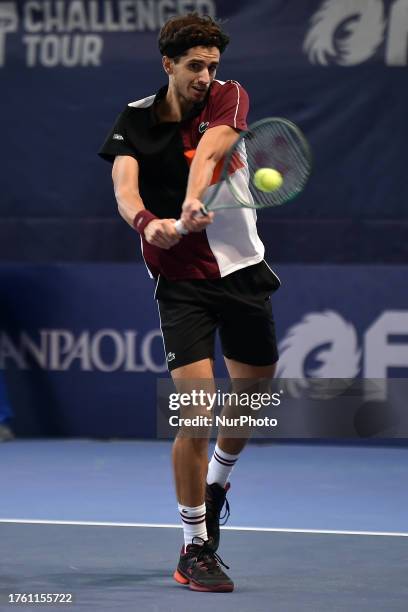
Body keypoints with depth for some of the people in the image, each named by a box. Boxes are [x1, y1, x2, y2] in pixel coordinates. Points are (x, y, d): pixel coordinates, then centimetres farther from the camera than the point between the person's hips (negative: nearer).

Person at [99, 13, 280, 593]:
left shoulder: (230, 98, -3)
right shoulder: (134, 121, -4)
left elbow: (206, 154, -24)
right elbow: (124, 188, -19)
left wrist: (194, 201, -44)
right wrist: (147, 223, -41)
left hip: (243, 271, 3)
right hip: (181, 280, -3)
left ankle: (215, 484, 47)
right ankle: (196, 549, -2)